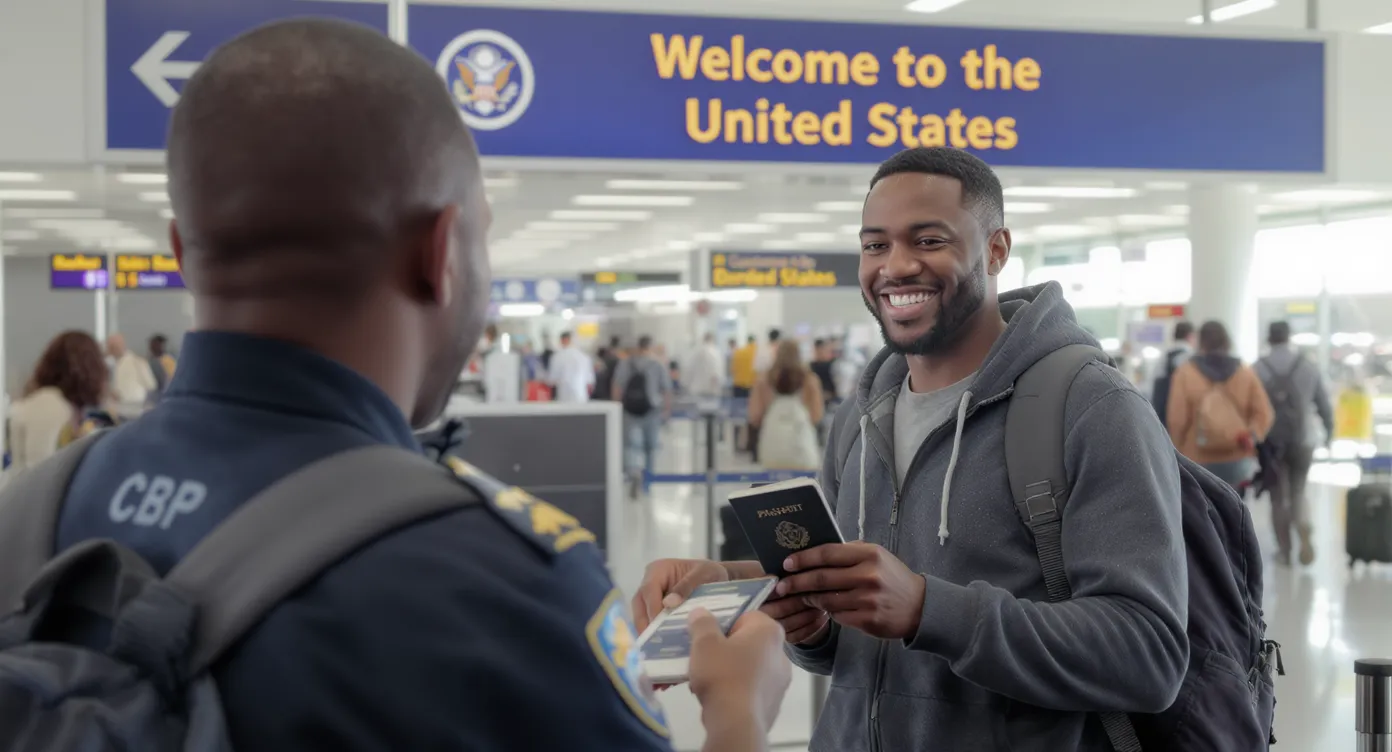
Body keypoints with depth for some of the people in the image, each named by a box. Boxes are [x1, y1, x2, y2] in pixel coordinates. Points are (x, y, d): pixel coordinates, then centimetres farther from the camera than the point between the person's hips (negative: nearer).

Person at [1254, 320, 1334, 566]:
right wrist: (1329, 431, 21)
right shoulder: (1309, 367, -1)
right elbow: (1324, 404, 5)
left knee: (1278, 497, 11)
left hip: (1271, 441, -1)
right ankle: (1305, 532, -11)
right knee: (1297, 493, 15)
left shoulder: (1257, 370, -6)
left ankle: (1284, 551, 12)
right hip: (1302, 439, 1)